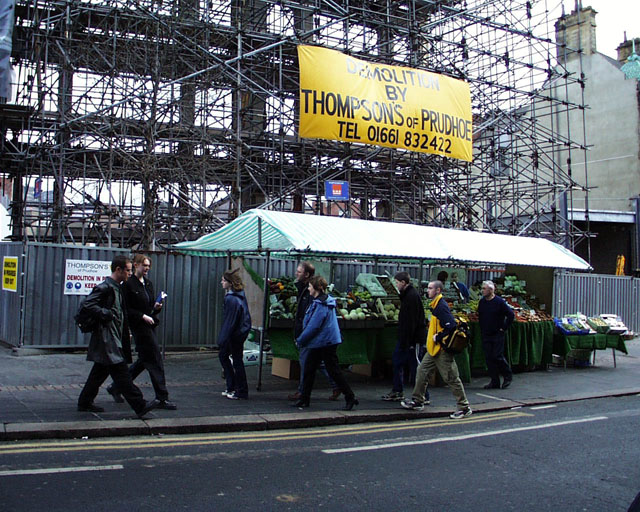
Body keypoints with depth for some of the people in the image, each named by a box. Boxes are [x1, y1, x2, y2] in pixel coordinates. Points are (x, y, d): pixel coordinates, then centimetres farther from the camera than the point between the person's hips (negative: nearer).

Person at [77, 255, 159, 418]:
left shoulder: (117, 288, 17)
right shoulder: (105, 287, -14)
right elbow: (89, 303, -21)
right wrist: (106, 315, -20)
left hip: (114, 338, 10)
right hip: (107, 338, -10)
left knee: (100, 371, 16)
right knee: (121, 372, -10)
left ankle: (85, 402, 26)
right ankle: (140, 406, -11)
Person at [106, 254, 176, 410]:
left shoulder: (148, 283, 14)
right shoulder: (129, 284, -9)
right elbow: (126, 309, -12)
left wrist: (156, 307, -1)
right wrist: (143, 316, -18)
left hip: (149, 325, 9)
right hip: (138, 326, -9)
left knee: (144, 360, 14)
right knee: (155, 360, -8)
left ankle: (116, 387, 27)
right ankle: (162, 399, -2)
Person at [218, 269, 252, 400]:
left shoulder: (231, 299, -22)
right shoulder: (240, 295, 7)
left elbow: (230, 321, -22)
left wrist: (223, 339, -18)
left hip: (236, 334, -10)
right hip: (241, 331, 10)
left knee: (237, 361, 0)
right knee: (223, 355, 19)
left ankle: (241, 392, 11)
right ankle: (232, 387, 25)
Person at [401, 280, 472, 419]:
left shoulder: (441, 306, -19)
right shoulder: (436, 305, 13)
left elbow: (451, 325, -28)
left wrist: (438, 337, -20)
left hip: (442, 350, -10)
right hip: (434, 349, 10)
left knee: (452, 378, -3)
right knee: (422, 371, 14)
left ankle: (464, 408, 7)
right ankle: (418, 401, 25)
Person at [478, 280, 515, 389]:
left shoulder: (499, 301, -11)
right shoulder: (482, 302, 7)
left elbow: (511, 315, -9)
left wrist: (504, 328, -9)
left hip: (497, 335, -6)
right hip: (486, 335, 6)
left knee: (497, 356, -8)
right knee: (489, 358, 3)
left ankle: (508, 376, 16)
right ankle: (494, 381, 11)